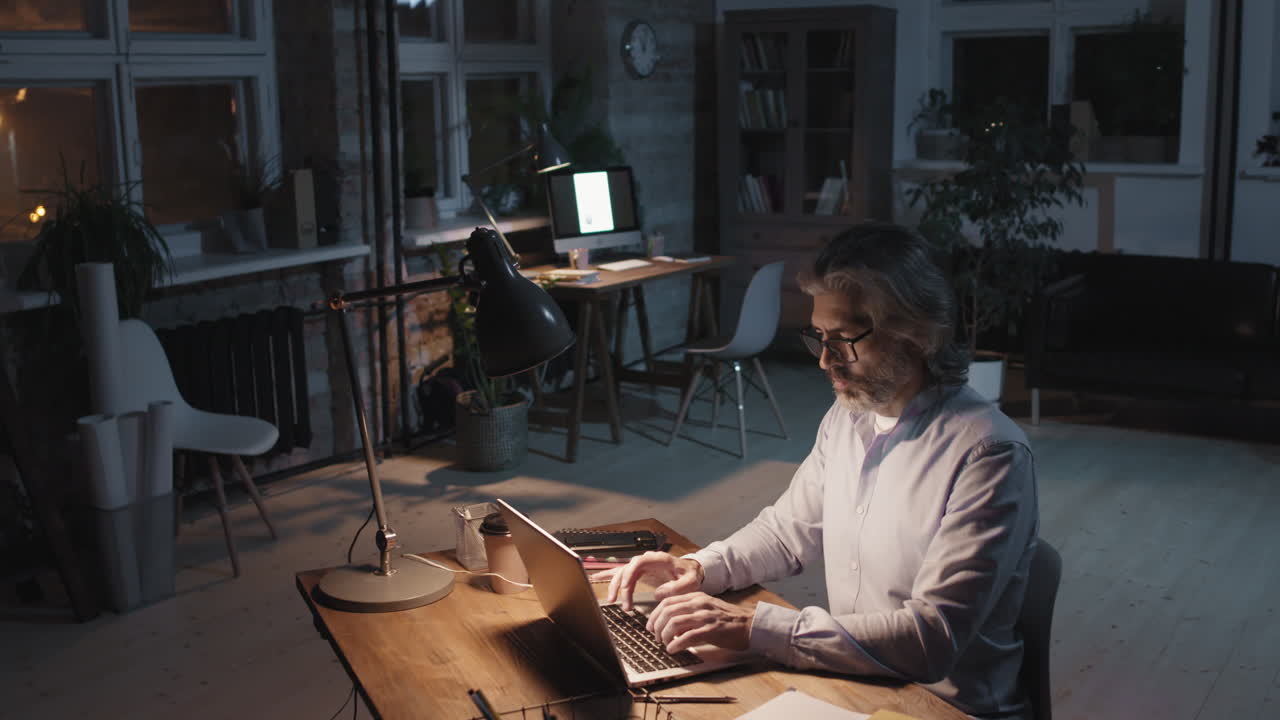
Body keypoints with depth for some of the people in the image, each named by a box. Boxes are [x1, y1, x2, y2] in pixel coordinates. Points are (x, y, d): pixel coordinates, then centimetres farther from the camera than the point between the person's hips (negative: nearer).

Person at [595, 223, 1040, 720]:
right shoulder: (847, 416, 4)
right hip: (847, 680, 6)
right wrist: (700, 568, -2)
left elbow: (932, 638, -26)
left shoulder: (988, 455, -21)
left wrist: (755, 628, -30)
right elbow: (790, 529, 17)